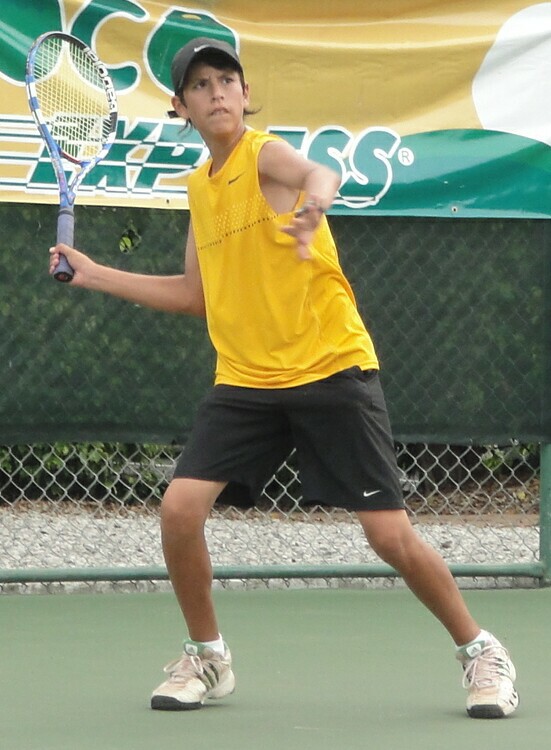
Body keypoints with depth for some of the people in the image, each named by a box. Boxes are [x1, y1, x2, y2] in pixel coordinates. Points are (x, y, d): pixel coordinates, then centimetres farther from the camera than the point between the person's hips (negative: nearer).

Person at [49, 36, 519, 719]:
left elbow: (321, 173, -33)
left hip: (331, 370, -6)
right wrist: (96, 275, 19)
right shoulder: (199, 185, 13)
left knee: (390, 535, -8)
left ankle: (479, 653, 14)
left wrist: (312, 201, -57)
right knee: (180, 508, -12)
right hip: (244, 381, 6)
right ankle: (206, 658, 9)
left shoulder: (266, 154, -8)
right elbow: (196, 295, 22)